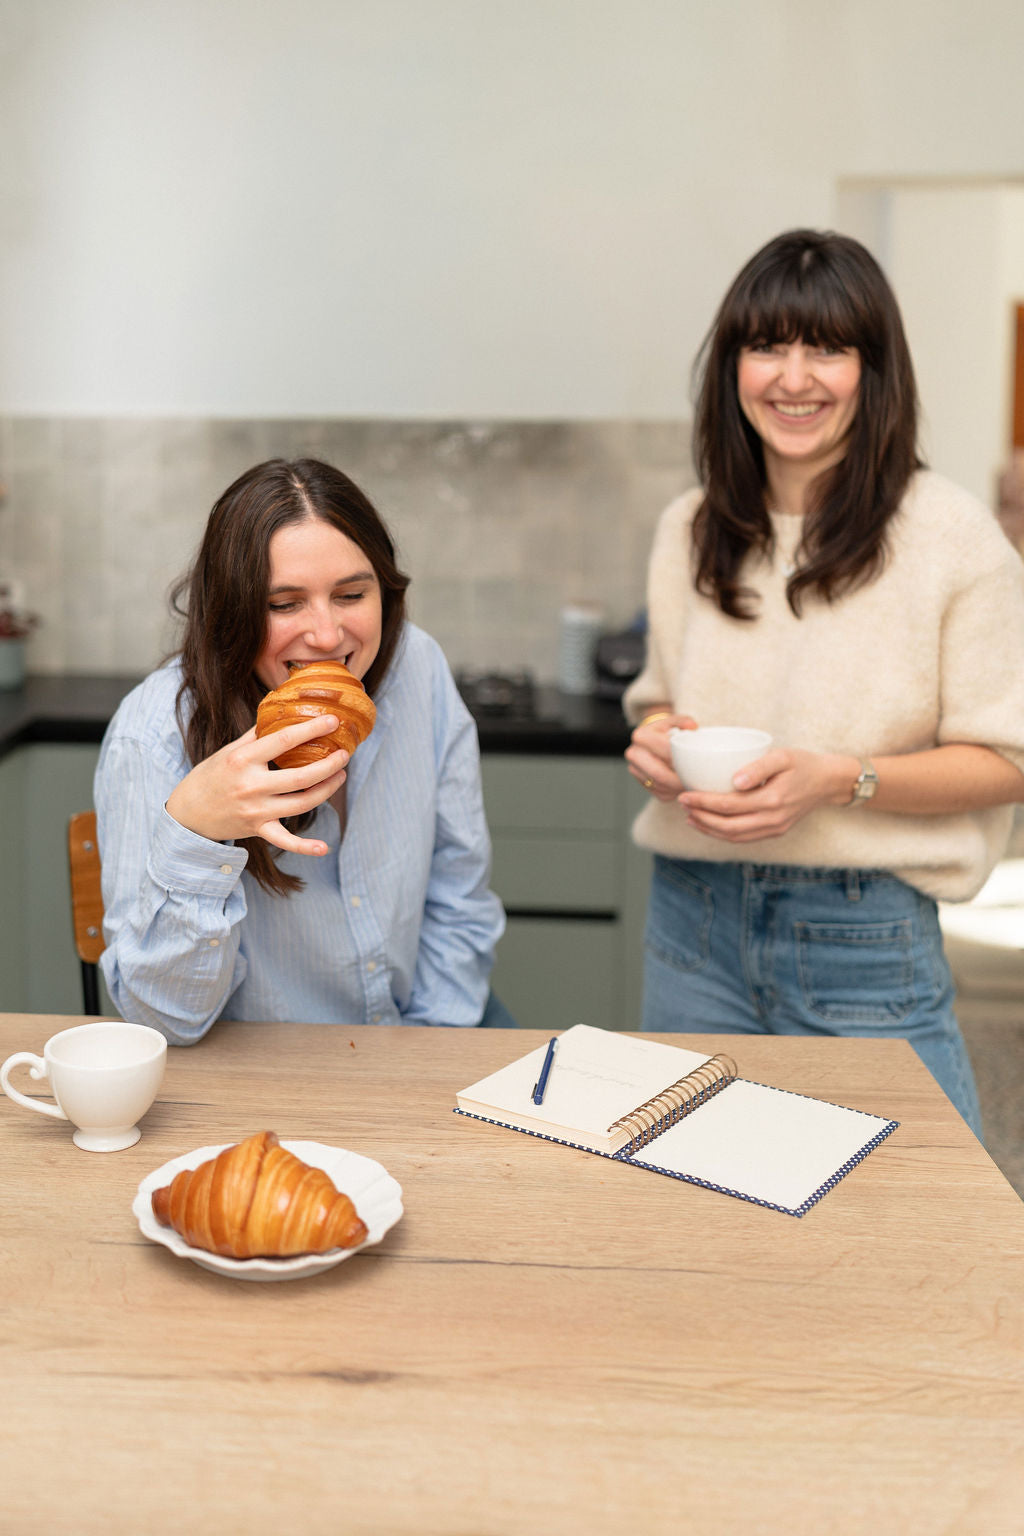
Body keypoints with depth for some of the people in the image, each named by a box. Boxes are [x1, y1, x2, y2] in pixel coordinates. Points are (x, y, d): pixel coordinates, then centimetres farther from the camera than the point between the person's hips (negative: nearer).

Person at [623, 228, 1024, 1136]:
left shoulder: (950, 534, -7)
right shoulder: (689, 531, 8)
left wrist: (842, 780, -21)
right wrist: (655, 739, -4)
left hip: (863, 934, -4)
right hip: (696, 921, 4)